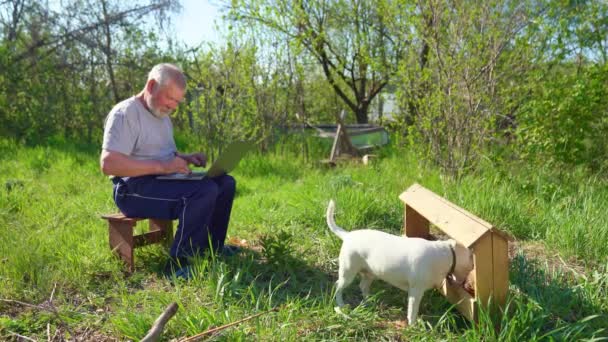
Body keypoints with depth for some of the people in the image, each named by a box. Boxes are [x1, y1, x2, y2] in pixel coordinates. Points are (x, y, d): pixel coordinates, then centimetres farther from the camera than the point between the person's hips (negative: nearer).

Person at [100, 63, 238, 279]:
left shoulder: (162, 115, 18)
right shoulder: (125, 113, -13)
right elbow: (108, 164, -25)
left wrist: (186, 158, 4)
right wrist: (161, 167, -29)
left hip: (162, 181, 10)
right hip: (135, 189, -9)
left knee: (226, 183, 3)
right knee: (205, 191, -29)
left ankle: (212, 246, 14)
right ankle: (178, 265, -23)